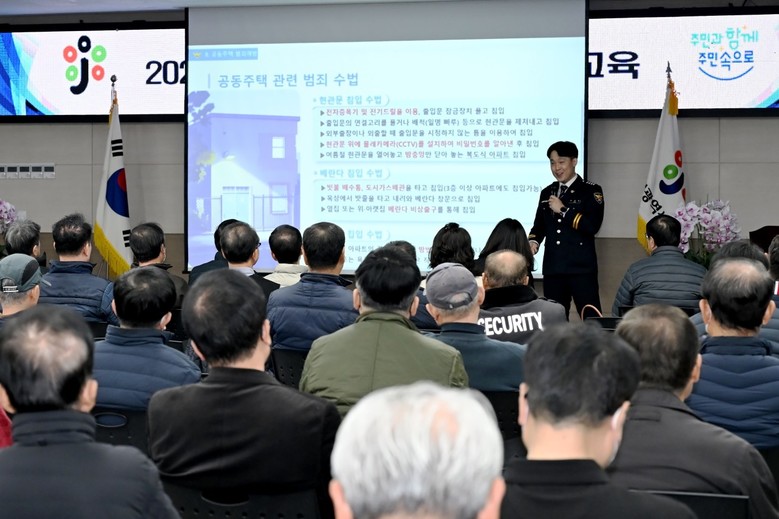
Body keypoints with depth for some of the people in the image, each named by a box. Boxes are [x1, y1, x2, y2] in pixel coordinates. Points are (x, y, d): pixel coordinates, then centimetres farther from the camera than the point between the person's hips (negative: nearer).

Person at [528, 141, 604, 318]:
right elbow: (539, 225, 21)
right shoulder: (547, 193, 16)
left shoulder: (590, 191, -1)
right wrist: (533, 241, 0)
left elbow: (592, 225, -14)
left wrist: (563, 210, -12)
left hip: (581, 268, -5)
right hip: (552, 268, 5)